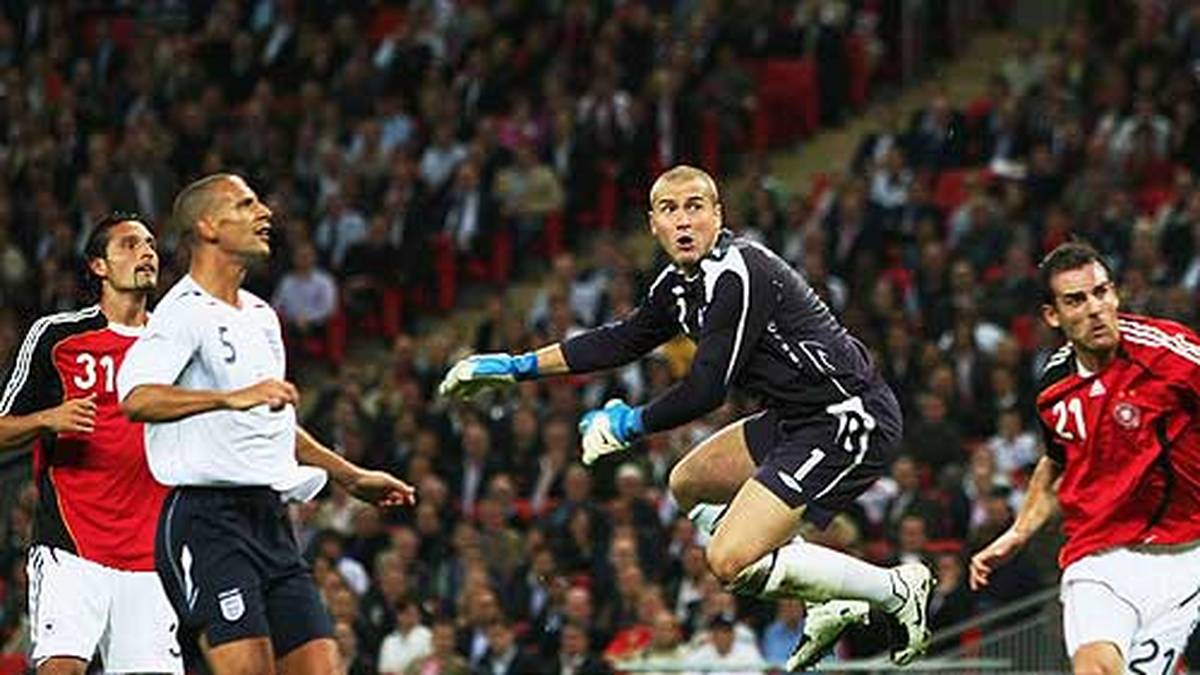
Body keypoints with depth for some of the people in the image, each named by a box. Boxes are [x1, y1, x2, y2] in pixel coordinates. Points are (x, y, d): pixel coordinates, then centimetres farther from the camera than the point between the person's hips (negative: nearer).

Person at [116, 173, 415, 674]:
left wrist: (351, 478, 37)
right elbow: (135, 397, -25)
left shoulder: (261, 316, 22)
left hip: (269, 518, 9)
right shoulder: (185, 312, -7)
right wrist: (232, 397, -35)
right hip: (207, 516, -9)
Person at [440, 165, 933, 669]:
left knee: (730, 562, -17)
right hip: (796, 418, 10)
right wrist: (519, 366, 27)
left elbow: (706, 390, -19)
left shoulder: (738, 275, -19)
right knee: (689, 486, 25)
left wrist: (629, 424, -3)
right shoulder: (680, 283, 10)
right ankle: (830, 604, 18)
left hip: (850, 422, -10)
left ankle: (897, 590, -5)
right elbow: (623, 341, 26)